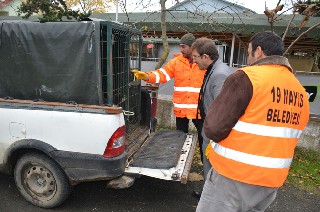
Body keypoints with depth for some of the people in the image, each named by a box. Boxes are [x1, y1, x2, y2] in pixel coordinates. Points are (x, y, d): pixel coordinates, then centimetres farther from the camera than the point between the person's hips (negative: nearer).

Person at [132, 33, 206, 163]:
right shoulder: (176, 61, 0)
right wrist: (146, 76, -26)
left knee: (203, 137, 11)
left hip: (199, 108, -2)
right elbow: (162, 74, -9)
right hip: (181, 108, 3)